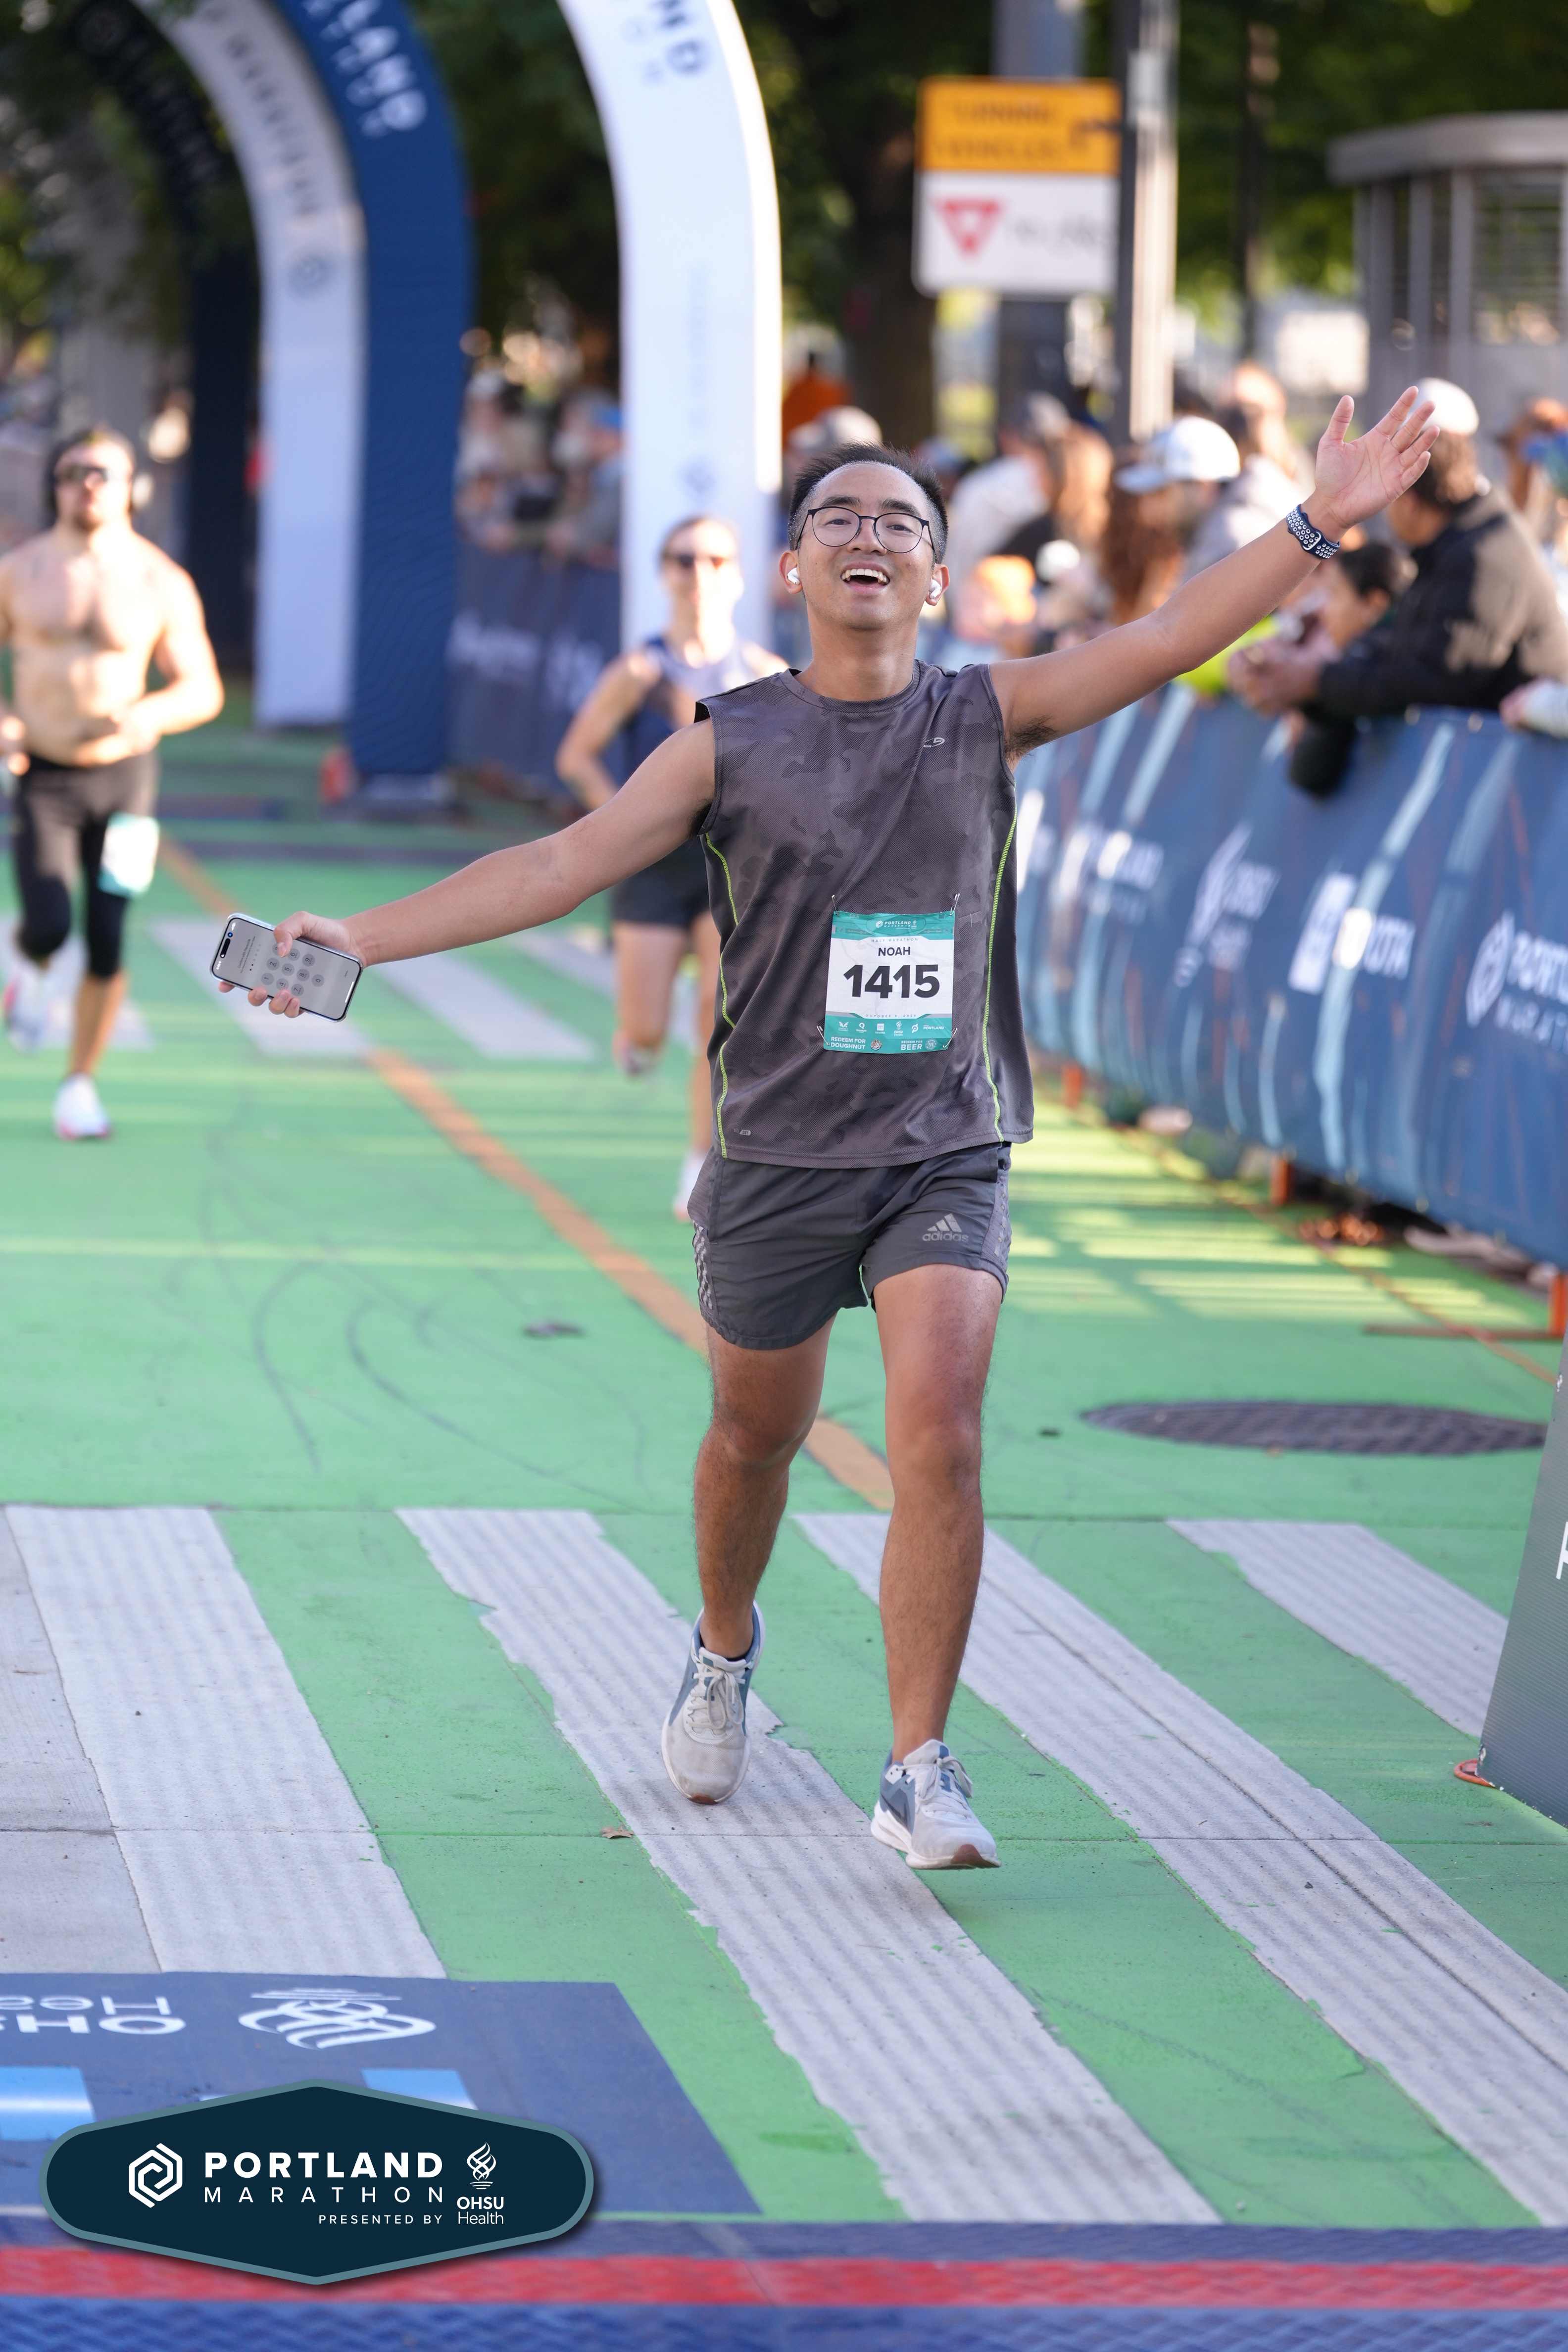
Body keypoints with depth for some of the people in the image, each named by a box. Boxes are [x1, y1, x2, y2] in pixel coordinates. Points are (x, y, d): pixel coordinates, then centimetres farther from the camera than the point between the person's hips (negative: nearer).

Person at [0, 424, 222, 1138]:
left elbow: (203, 690, 0)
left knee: (108, 941, -2)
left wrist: (151, 715, -21)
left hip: (122, 773, 0)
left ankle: (80, 1082, 15)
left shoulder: (161, 584, -4)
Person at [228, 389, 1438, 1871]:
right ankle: (724, 1656, 46)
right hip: (778, 1157, 0)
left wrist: (1317, 524, -16)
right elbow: (563, 865, -3)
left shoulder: (986, 719, 3)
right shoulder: (730, 746, 0)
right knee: (755, 1436, 16)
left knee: (938, 1440, -15)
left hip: (945, 1157, 0)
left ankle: (919, 1772, -9)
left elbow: (1167, 641, -5)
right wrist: (361, 940, -11)